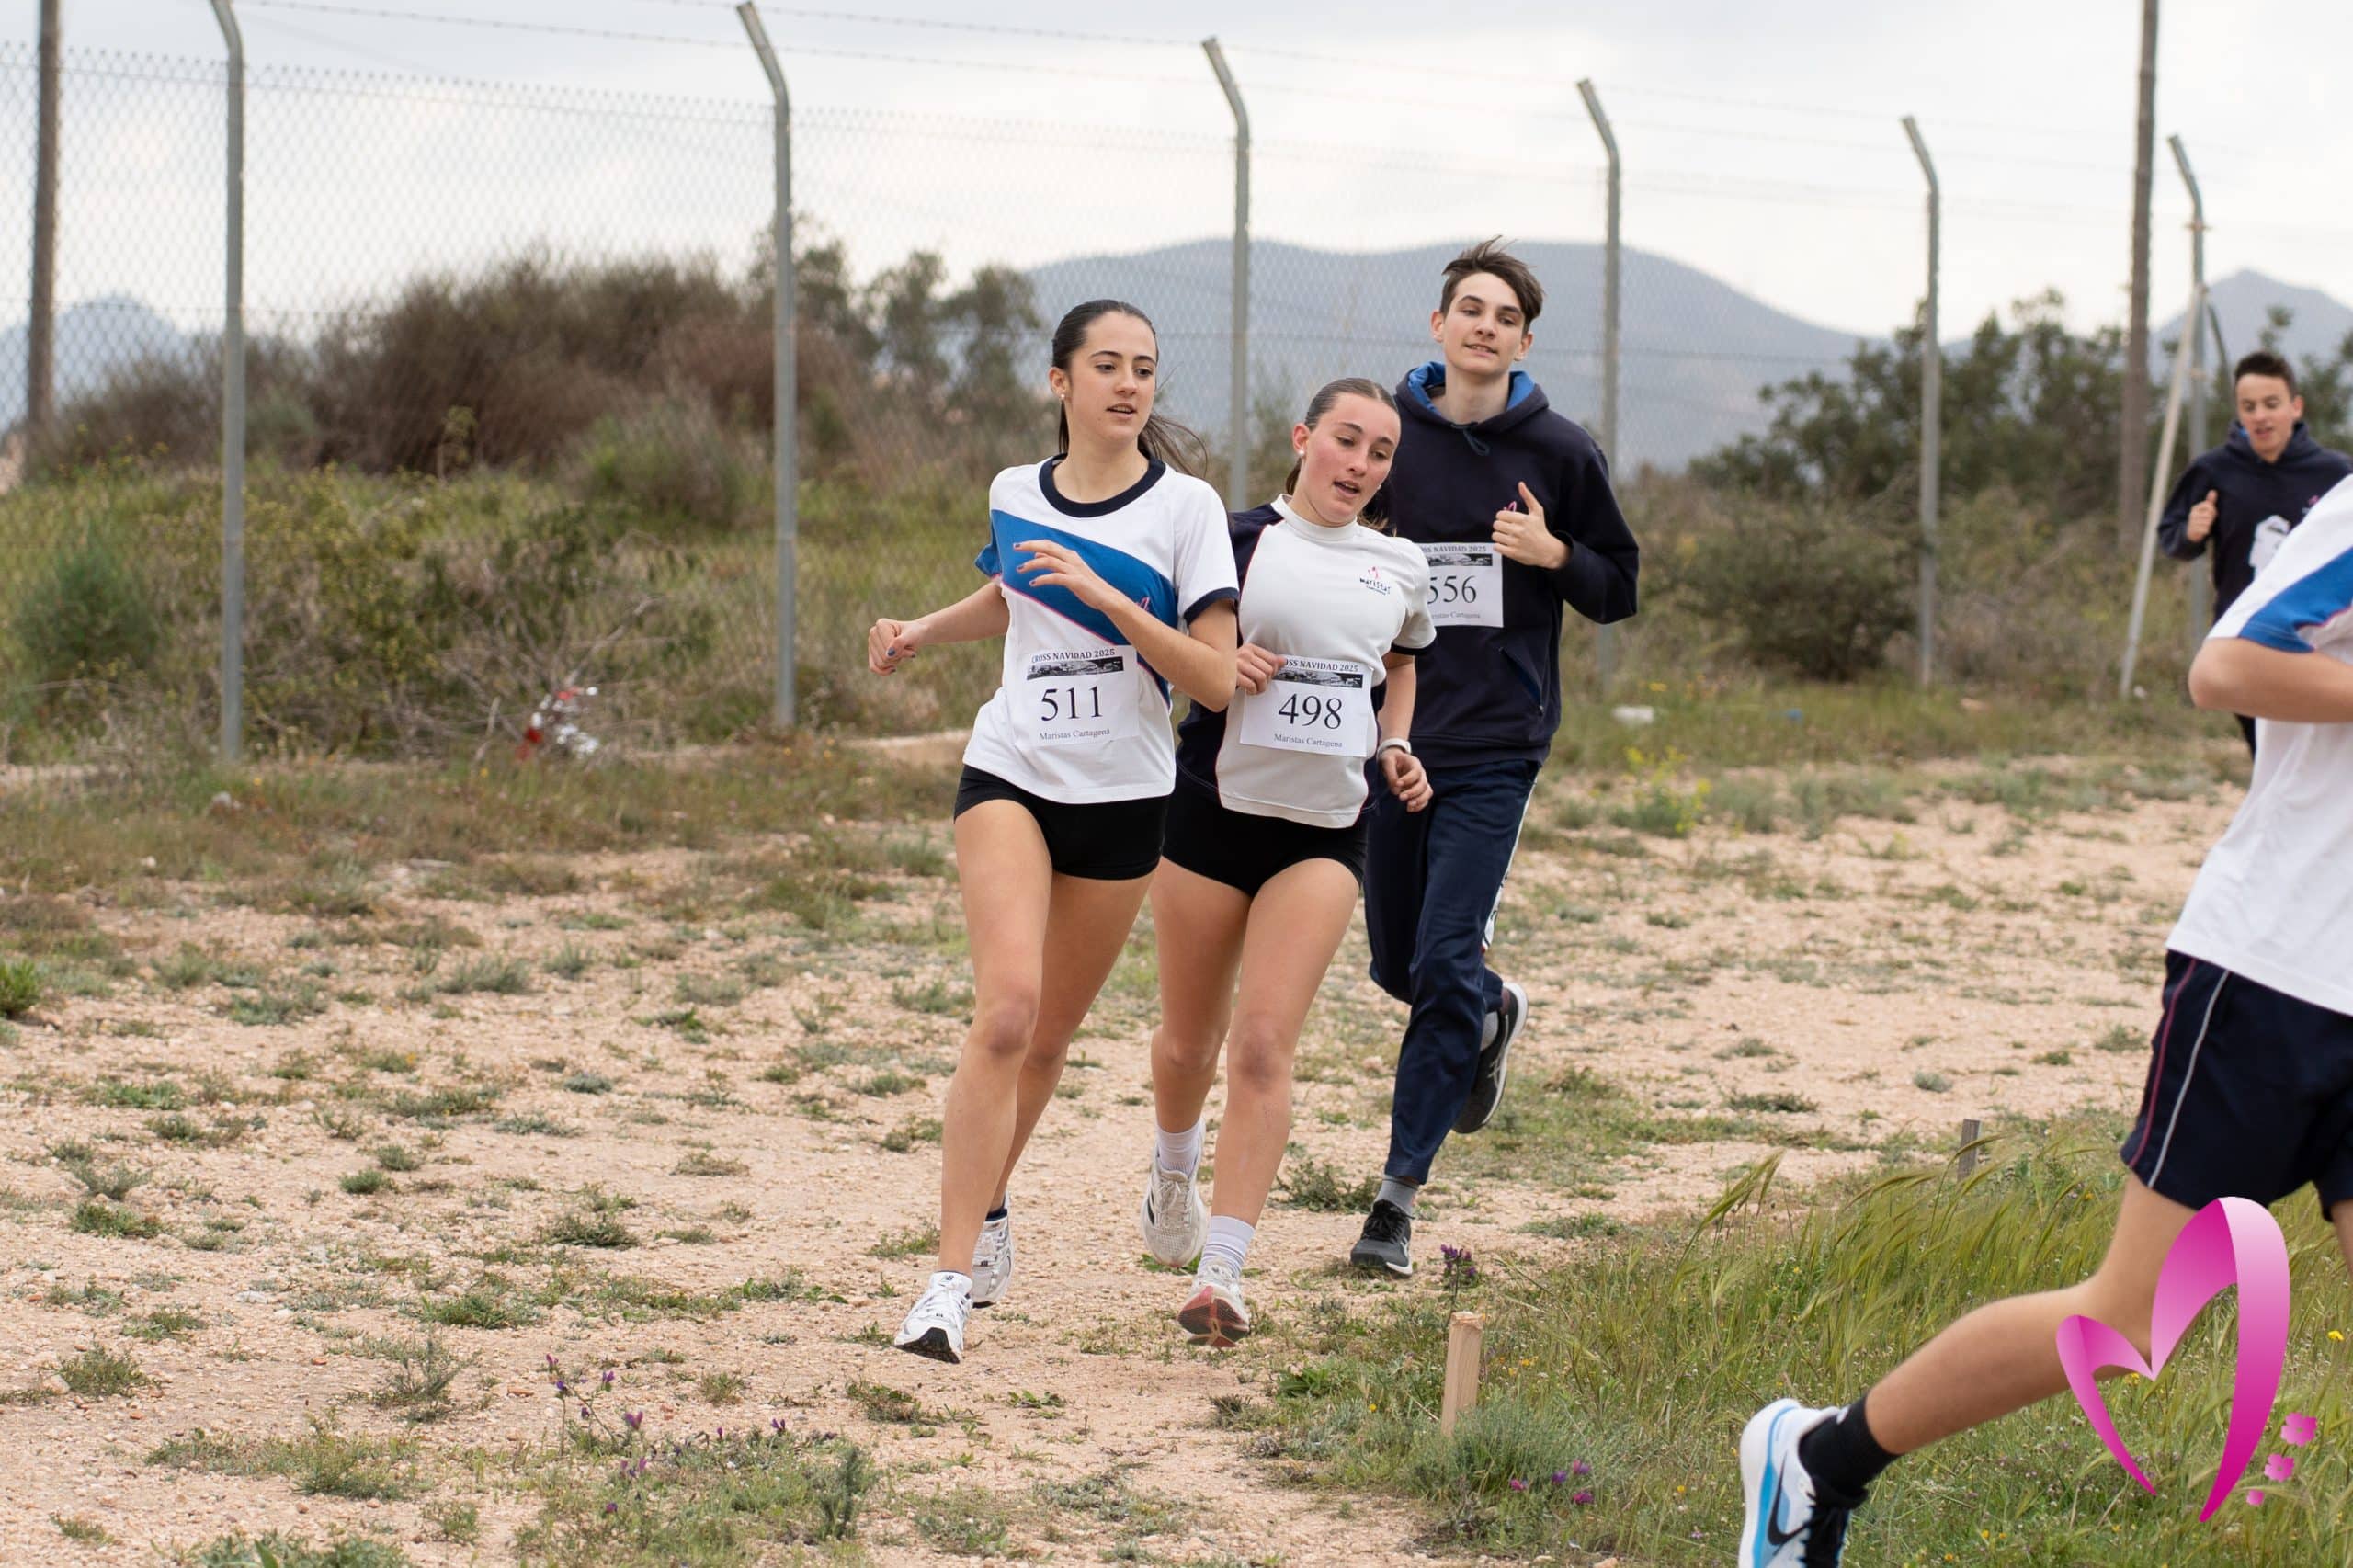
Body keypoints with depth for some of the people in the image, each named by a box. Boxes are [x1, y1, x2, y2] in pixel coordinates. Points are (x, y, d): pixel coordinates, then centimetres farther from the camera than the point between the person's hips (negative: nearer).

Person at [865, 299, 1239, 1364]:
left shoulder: (1185, 508, -5)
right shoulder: (1015, 496, 5)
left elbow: (1216, 679, -12)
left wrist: (1106, 597, -21)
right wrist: (923, 633, 12)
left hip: (1125, 798, 0)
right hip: (1010, 776, 0)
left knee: (1050, 1031, 11)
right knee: (1007, 1006, -20)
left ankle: (984, 1206, 39)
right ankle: (957, 1275, -21)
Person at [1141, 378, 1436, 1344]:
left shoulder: (1400, 571, 8)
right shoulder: (1234, 539, -4)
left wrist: (1396, 746, 9)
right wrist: (1219, 664, -15)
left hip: (1324, 830, 1)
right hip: (1212, 809, -1)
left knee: (1264, 1045, -13)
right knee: (1190, 1040, 12)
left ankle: (1222, 1273, -15)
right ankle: (1172, 1174, 47)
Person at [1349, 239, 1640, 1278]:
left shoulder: (1559, 453, 1)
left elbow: (1620, 590, 8)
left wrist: (1555, 555, -11)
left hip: (1496, 748, -3)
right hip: (1390, 734, 3)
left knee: (1445, 964, -12)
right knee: (1398, 967, 12)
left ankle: (1399, 1194, -5)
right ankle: (1492, 1016, 48)